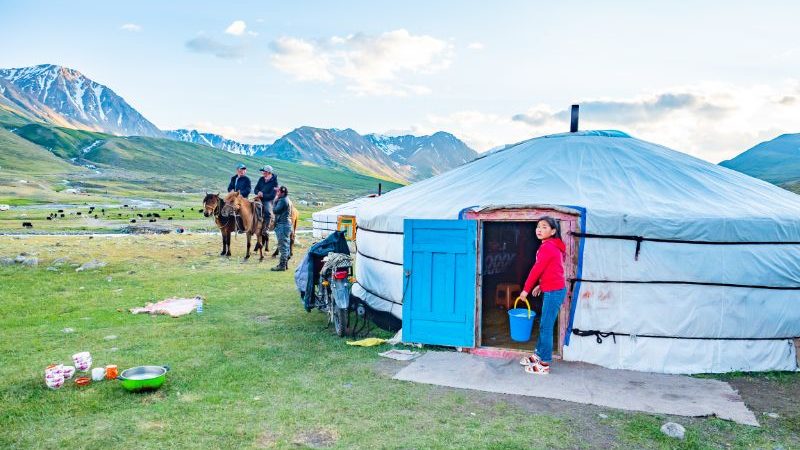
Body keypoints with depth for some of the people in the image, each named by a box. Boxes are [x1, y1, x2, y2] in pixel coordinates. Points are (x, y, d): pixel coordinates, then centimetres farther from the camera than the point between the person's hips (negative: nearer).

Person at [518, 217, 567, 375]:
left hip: (554, 291, -10)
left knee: (546, 327, -4)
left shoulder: (548, 246, -17)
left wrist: (526, 289, -10)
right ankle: (538, 354, 31)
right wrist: (540, 285, 21)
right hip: (552, 290, 10)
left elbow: (537, 269, -16)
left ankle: (544, 364, 3)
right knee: (544, 325, 18)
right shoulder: (552, 246, 14)